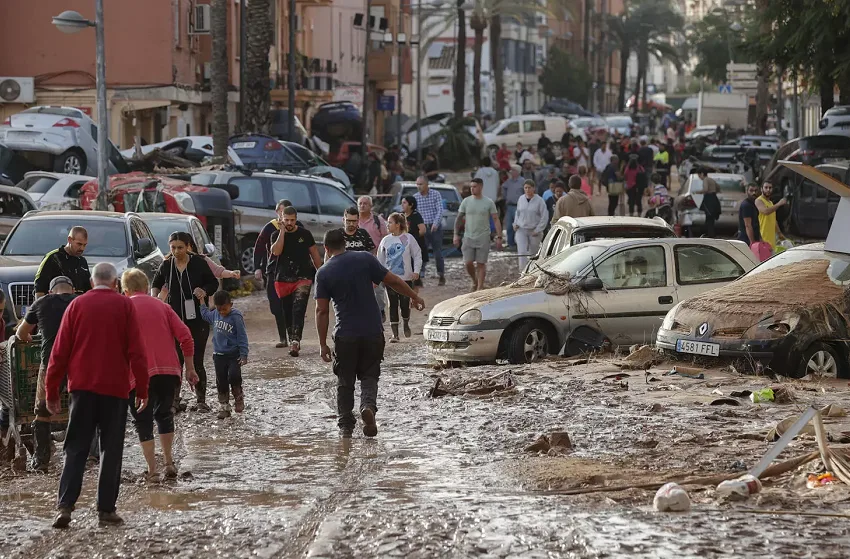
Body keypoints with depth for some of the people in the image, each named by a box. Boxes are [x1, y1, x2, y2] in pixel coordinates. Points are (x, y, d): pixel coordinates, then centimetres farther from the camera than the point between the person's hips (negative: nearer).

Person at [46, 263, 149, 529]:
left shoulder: (77, 305, 5)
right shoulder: (124, 305, 1)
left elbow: (60, 351, 3)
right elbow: (136, 351, -3)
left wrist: (51, 391, 8)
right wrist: (142, 389, 1)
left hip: (82, 387, 1)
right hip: (115, 387, -1)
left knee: (76, 449, 3)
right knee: (111, 449, 6)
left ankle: (65, 505, -11)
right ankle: (106, 509, 4)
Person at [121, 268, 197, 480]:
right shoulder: (161, 306, 14)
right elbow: (185, 336, 7)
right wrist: (190, 368, 12)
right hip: (169, 371, 3)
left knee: (143, 421, 5)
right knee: (164, 415, 21)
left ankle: (152, 470, -1)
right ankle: (169, 463, 17)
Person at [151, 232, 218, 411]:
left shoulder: (198, 263, -6)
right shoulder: (166, 265, 2)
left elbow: (214, 283, 4)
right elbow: (156, 283, 19)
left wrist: (204, 291, -17)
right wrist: (154, 298, 0)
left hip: (197, 320, -2)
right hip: (174, 319, 2)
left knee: (197, 362, -1)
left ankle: (201, 400, 10)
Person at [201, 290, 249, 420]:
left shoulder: (236, 317, -14)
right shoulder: (215, 314, 2)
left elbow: (242, 336, -13)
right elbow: (206, 315, 27)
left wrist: (244, 355, -15)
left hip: (234, 354, -5)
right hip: (219, 354, 5)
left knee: (234, 376, -19)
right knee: (221, 381, 7)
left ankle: (238, 398, 7)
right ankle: (224, 406, 17)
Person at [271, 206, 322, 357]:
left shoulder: (305, 234, 4)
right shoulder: (277, 235, 4)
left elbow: (314, 254, 11)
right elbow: (276, 251, -15)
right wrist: (282, 231, -13)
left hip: (303, 278, -2)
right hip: (283, 279, 2)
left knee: (298, 309, -18)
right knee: (287, 312, 8)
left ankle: (295, 340, -29)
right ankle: (293, 341, 21)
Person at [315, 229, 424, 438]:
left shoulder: (323, 273, -3)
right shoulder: (365, 260, -2)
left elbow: (322, 311, -5)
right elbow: (393, 281, 2)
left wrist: (323, 344, 0)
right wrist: (414, 297, 18)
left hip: (345, 335, -1)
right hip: (373, 331, 1)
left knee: (345, 381, 13)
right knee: (369, 375, 13)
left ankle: (345, 425, 12)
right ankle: (368, 406, -14)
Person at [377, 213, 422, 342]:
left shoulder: (408, 238, -3)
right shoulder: (386, 240, 5)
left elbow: (417, 255, 0)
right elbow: (380, 259, 10)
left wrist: (416, 271, -10)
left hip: (406, 277, -2)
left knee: (405, 304, 0)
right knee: (393, 306, -1)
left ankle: (406, 324, 30)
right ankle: (395, 333, 4)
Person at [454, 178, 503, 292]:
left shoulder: (489, 203, -1)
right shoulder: (466, 201, 3)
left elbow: (496, 220, -1)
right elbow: (458, 219, 9)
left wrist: (499, 237, -7)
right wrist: (456, 234, 2)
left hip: (483, 238, -2)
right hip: (468, 238, 2)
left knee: (481, 264, -1)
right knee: (468, 263, -4)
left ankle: (480, 288, 5)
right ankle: (475, 281, 22)